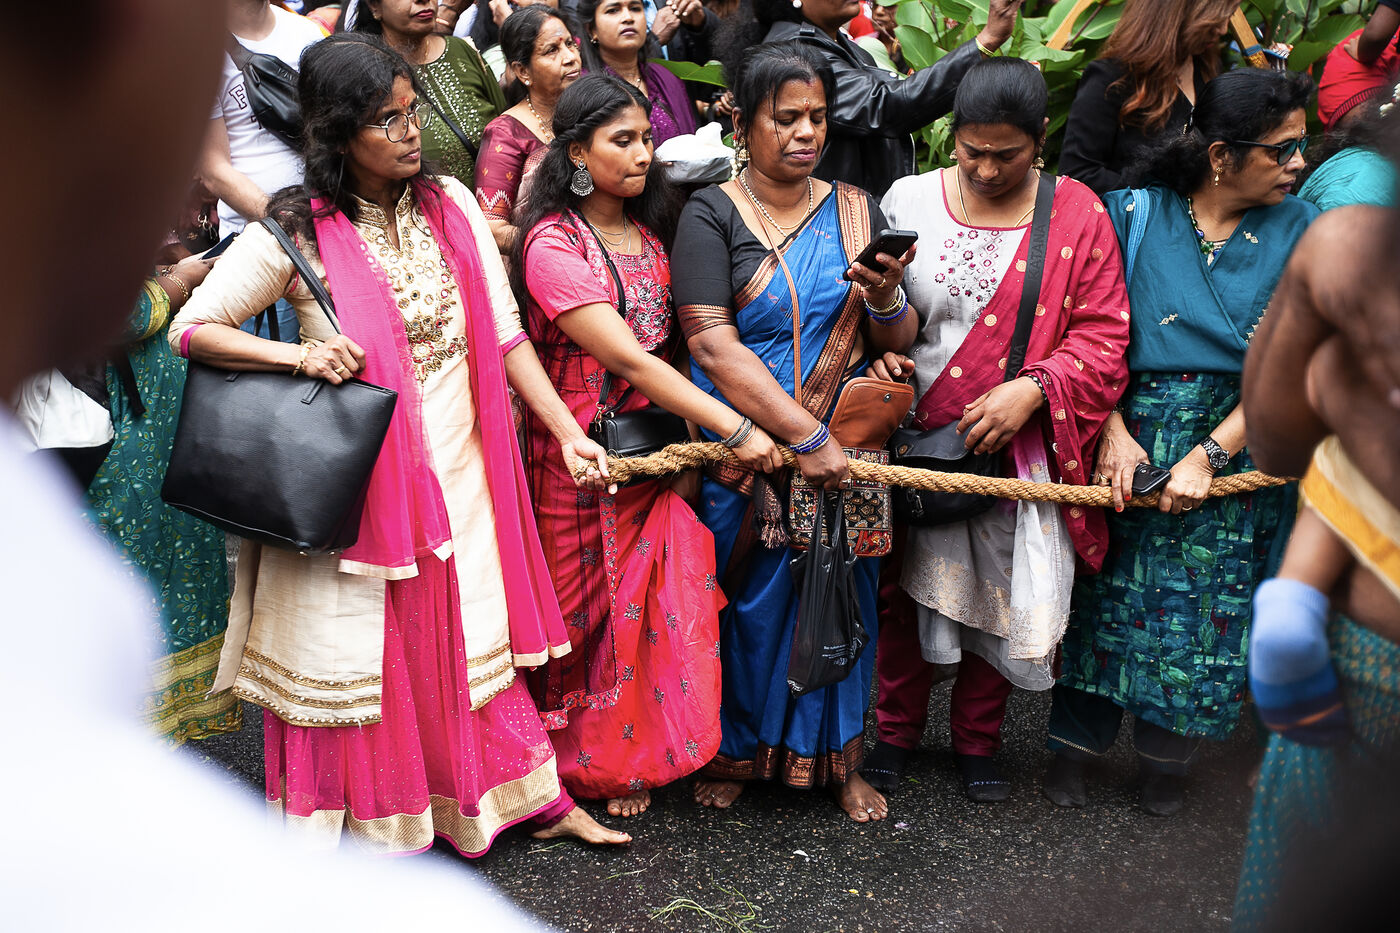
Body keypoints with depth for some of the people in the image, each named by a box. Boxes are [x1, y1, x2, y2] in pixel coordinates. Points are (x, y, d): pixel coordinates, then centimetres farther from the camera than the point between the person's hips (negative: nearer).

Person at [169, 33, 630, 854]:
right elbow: (191, 329, -5)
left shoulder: (450, 204, 2)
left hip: (455, 475, 4)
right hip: (355, 482, -3)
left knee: (473, 644, 14)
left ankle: (544, 802, 27)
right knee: (361, 656, 7)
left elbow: (505, 334, 2)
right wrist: (299, 354, -20)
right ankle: (368, 829, 25)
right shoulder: (296, 233, -10)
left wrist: (569, 432, -4)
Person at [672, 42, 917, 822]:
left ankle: (841, 758, 25)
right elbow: (713, 345, -15)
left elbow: (899, 342, 9)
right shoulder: (712, 215, -4)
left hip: (842, 450, 3)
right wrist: (805, 436, -19)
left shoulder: (856, 211, 8)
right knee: (745, 597, 6)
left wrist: (886, 297, -15)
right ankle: (734, 749, 27)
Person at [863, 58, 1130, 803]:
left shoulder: (1077, 216, -4)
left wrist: (1032, 388, -19)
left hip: (1019, 446, 0)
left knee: (1002, 592, 10)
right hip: (916, 438, 1)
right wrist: (880, 346, -16)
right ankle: (897, 729, 32)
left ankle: (978, 741, 31)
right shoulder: (909, 200, -1)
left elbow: (1101, 339, -5)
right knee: (907, 588, 11)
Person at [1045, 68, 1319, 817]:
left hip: (1240, 444, 1)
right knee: (1109, 592, 5)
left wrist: (1209, 456, -15)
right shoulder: (1135, 215, -2)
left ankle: (1166, 755, 29)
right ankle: (1076, 746, 23)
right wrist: (1114, 432, -15)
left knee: (1207, 607, 8)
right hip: (1133, 436, -1)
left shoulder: (1299, 234, 0)